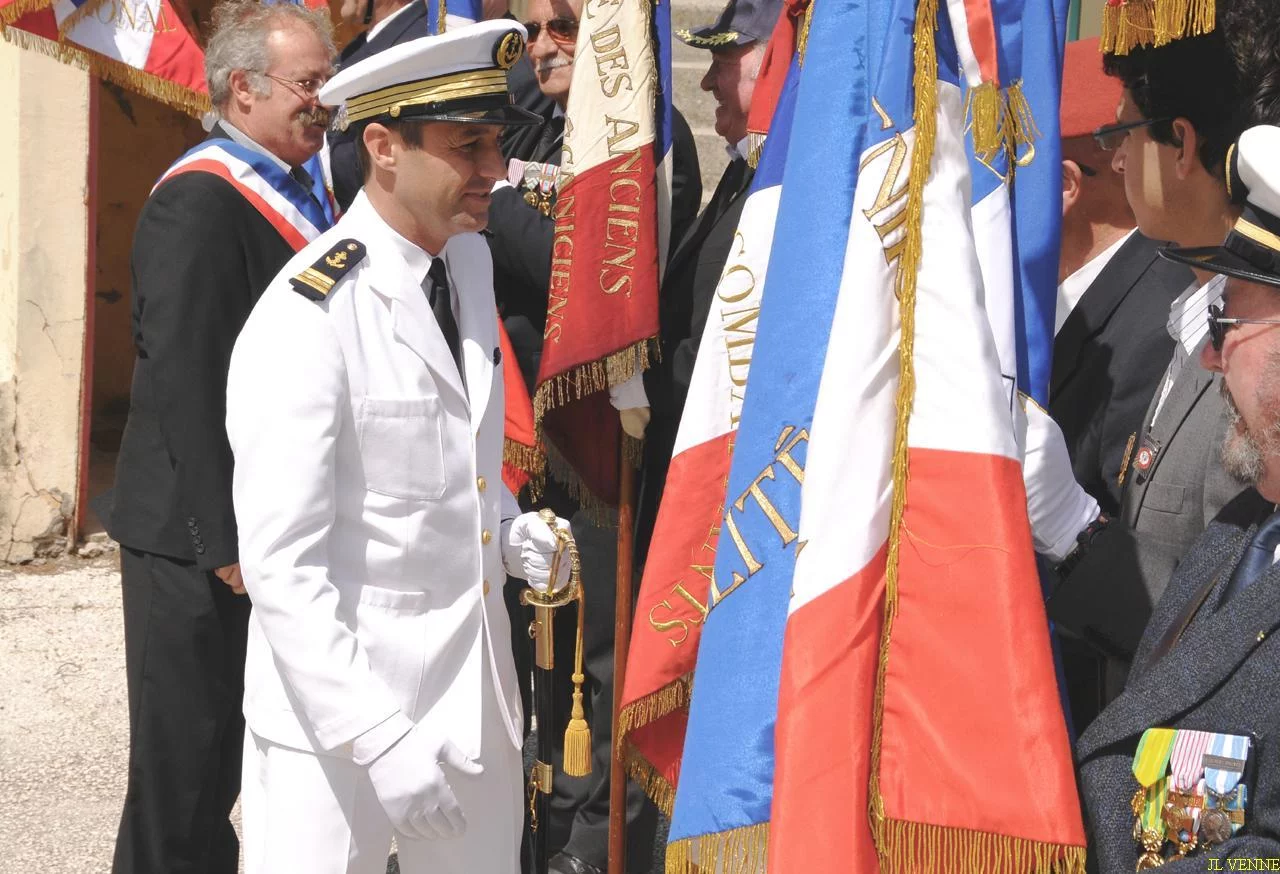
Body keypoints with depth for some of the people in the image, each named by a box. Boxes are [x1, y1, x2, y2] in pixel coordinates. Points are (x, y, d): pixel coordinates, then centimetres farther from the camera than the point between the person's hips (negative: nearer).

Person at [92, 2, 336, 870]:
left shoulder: (302, 195, 11)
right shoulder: (199, 202, -18)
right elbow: (183, 382, -22)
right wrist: (225, 538, -22)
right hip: (200, 536, -9)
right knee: (187, 760, 1)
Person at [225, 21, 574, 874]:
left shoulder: (472, 260, 6)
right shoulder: (305, 321, -19)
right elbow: (282, 565, -21)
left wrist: (511, 529, 3)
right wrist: (380, 736, -24)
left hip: (478, 695, 7)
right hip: (337, 695, -7)